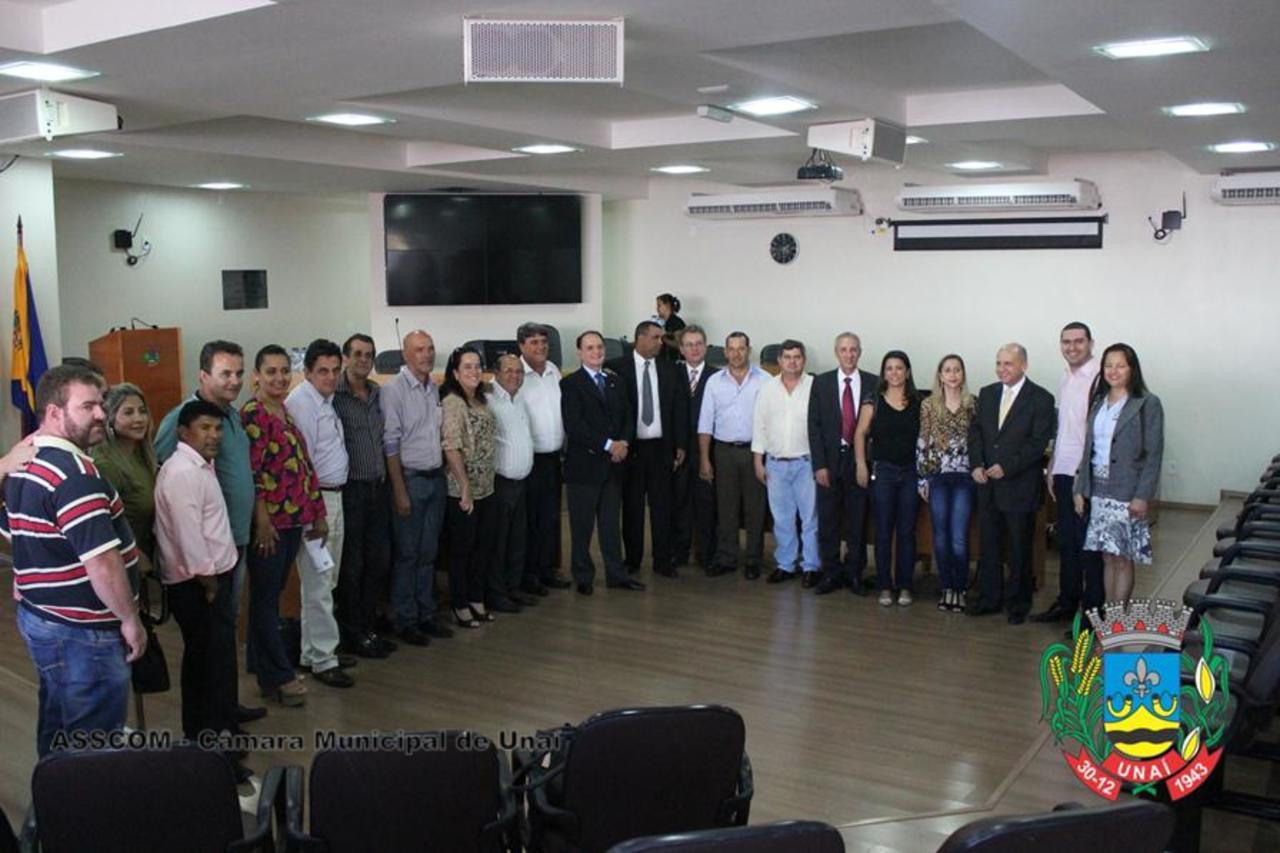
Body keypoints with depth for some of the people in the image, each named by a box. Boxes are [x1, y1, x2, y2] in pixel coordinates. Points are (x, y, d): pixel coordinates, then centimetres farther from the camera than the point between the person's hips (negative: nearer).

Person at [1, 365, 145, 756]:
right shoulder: (73, 472, -24)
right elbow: (102, 562, -27)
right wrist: (130, 620, -17)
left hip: (42, 617, 10)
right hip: (83, 630, -10)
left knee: (58, 737, 22)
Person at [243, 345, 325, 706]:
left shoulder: (287, 413, 14)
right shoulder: (251, 414, -11)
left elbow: (305, 465, 15)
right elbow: (250, 471, -17)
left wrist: (317, 513, 15)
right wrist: (262, 520, -19)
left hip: (293, 519, 8)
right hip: (269, 521, -8)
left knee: (270, 596, 15)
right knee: (265, 598, 2)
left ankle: (267, 671, 25)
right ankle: (280, 676, 8)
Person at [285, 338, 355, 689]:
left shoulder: (327, 400, 12)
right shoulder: (301, 403, -16)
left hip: (333, 495, 10)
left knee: (325, 580, 16)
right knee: (318, 583, -3)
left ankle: (315, 650, 28)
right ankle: (323, 660, 5)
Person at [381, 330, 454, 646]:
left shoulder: (434, 389, 9)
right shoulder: (393, 390, -11)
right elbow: (390, 444, -13)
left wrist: (443, 471, 8)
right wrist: (400, 490, -14)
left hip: (436, 477, 6)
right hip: (410, 478, -6)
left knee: (428, 553, 14)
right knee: (407, 554, 3)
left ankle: (426, 615, 25)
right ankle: (405, 621, 14)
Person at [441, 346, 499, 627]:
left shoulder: (480, 401, 9)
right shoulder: (452, 402, -14)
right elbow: (451, 448, -18)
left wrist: (487, 482, 10)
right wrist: (465, 488, -17)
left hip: (485, 488, 7)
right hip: (461, 491, -7)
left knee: (481, 547, 14)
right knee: (460, 549, 5)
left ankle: (477, 601, 27)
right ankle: (460, 606, 17)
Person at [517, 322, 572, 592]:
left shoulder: (554, 371, 8)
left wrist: (565, 449, 13)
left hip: (553, 456, 6)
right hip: (528, 459, -6)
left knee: (551, 517, 13)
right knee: (529, 519, 4)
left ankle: (549, 569, 25)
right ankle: (528, 574, 15)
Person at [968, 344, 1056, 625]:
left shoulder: (1041, 399, -8)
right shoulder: (987, 394, 9)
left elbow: (1038, 442, -13)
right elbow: (975, 431, 9)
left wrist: (1007, 467, -19)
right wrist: (977, 464, -5)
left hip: (1020, 486, -5)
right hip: (988, 484, 5)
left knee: (1020, 548, 6)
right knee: (989, 545, 12)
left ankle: (1018, 604, 18)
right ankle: (990, 598, 24)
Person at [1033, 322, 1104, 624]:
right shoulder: (1065, 378, 14)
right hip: (1064, 472, 8)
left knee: (1088, 544, -1)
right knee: (1066, 541, 15)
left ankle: (1093, 609, 9)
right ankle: (1066, 602, 25)